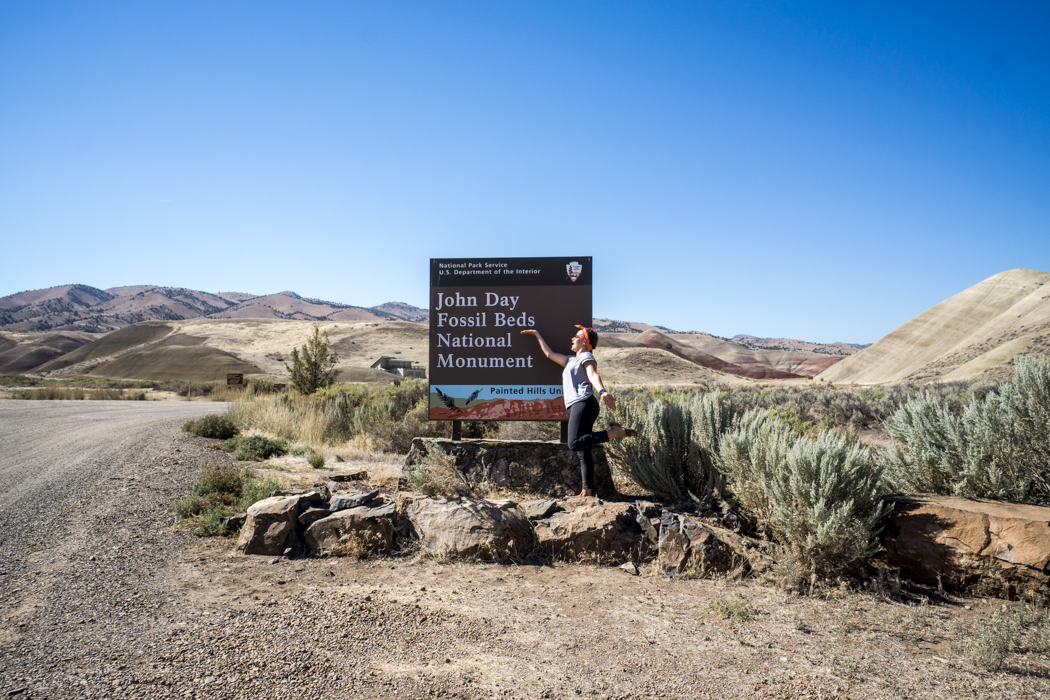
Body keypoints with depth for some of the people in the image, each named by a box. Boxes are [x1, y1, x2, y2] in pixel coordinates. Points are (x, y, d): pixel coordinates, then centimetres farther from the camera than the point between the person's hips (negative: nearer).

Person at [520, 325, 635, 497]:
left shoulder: (586, 357, 2)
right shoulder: (571, 360, 30)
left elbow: (593, 375, -18)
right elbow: (549, 354, 40)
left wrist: (602, 391, -38)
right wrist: (537, 335, 45)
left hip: (583, 404, -9)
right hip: (576, 407, 9)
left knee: (574, 444, -27)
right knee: (583, 452, 2)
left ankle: (614, 432, -22)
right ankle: (588, 490, -1)